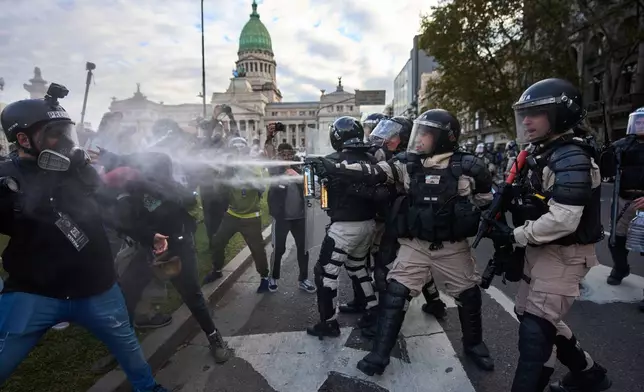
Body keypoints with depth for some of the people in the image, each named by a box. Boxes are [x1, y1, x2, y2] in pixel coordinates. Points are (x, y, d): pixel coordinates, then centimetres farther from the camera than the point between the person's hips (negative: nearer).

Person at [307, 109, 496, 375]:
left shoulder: (468, 167, -8)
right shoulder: (409, 165, -4)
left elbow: (487, 198, 8)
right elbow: (371, 172, -13)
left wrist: (469, 213, -8)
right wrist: (332, 168, -23)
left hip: (453, 247, 0)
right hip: (415, 245, 1)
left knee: (469, 295, 13)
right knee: (395, 293, -6)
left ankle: (473, 344, 41)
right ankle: (380, 354, 7)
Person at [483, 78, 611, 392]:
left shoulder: (572, 158, -19)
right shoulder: (539, 153, 10)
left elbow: (562, 220, -28)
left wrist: (514, 236, -20)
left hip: (564, 254, -10)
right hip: (539, 250, 10)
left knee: (535, 328, -6)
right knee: (530, 316, 19)